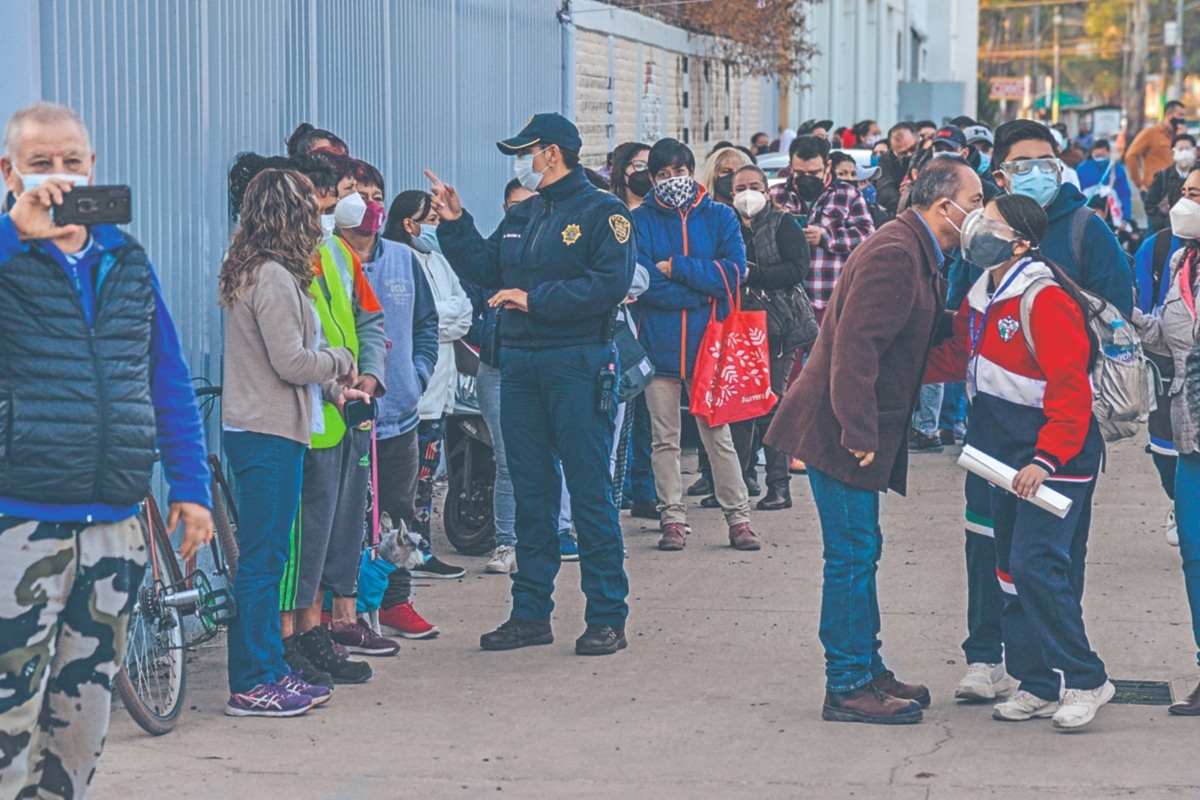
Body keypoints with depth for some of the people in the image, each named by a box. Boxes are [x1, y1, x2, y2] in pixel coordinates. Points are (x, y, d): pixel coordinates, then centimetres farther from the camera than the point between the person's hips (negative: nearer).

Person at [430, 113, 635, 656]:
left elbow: (610, 283, -17)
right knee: (530, 492, 10)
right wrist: (454, 225, 9)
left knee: (590, 492, -4)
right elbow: (484, 271, 19)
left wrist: (535, 299, -16)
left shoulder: (601, 213, -5)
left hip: (577, 365, -7)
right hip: (520, 365, 7)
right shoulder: (520, 218, 18)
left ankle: (607, 617, 1)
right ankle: (531, 613, 17)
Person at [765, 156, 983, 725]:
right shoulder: (894, 254, -18)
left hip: (859, 431, 10)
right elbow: (855, 344, -24)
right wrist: (859, 431, -26)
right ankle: (847, 688, -1)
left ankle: (868, 672, 24)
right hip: (837, 429, -10)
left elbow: (919, 343, 21)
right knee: (852, 556, -6)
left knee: (859, 554, 16)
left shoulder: (917, 255, 15)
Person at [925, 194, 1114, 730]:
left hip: (1056, 459, -10)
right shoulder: (983, 298, 10)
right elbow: (953, 358, 22)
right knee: (1013, 569, 11)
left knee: (1037, 566, -14)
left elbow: (1070, 389, -22)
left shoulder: (1046, 301, -19)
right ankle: (1039, 685, 19)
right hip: (1006, 454, 10)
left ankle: (1085, 680, -2)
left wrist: (1046, 459, -26)